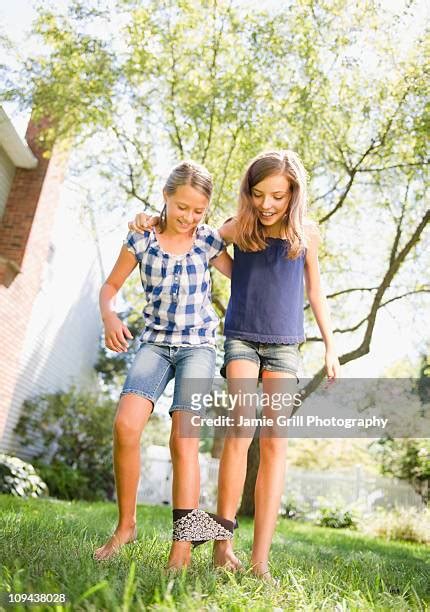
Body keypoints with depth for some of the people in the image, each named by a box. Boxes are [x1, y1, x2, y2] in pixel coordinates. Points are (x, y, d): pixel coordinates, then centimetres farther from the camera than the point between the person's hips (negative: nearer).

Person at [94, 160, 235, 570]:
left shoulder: (209, 241, 0)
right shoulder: (141, 239, 0)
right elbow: (110, 285, 8)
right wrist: (109, 316, -11)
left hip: (198, 347, -1)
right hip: (155, 344, 1)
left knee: (183, 438, -12)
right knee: (126, 425, -19)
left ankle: (182, 545, -6)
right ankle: (125, 525, 0)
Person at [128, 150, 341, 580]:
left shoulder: (306, 234, 1)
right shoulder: (237, 229, -2)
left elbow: (314, 289, 11)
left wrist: (330, 346, 11)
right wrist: (153, 225, -3)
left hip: (284, 345, 1)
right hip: (241, 338, -1)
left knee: (275, 442, -7)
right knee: (240, 428, -18)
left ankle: (260, 560, -5)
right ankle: (222, 542, -7)